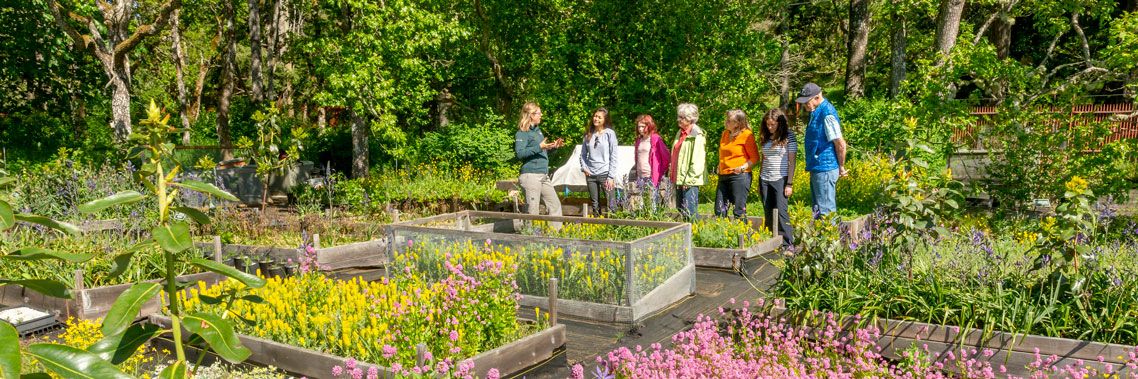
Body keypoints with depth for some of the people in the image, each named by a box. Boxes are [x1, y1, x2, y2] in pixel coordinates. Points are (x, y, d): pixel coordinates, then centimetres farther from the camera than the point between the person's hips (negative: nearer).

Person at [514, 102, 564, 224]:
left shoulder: (538, 130, 20)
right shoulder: (522, 133, -8)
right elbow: (519, 153, -21)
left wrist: (553, 146, 13)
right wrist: (539, 147, -25)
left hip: (544, 176, 9)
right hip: (530, 175, -9)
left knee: (555, 205, 10)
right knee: (532, 209, -7)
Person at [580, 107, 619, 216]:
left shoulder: (610, 134, -1)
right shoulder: (588, 134, 10)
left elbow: (613, 156, -4)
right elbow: (583, 154, 18)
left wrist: (611, 177, -9)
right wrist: (584, 168, 0)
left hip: (605, 174, -4)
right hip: (590, 174, 4)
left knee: (611, 205, -9)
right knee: (595, 205, 9)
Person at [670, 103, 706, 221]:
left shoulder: (697, 135, -11)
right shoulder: (680, 133, 16)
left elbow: (697, 160, -16)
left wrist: (689, 179, -18)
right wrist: (672, 175, 16)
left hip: (690, 181, -9)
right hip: (679, 179, 9)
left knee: (689, 211, -10)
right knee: (681, 211, 12)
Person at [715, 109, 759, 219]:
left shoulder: (747, 135, -6)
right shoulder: (725, 133, 14)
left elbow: (755, 158, -5)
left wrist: (743, 167, -17)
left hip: (740, 176, -7)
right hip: (723, 176, 7)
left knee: (739, 211, -6)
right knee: (719, 211, 7)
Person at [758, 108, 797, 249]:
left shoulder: (788, 137, -3)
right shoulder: (765, 138, 12)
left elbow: (792, 162, -5)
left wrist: (789, 184, -10)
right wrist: (760, 182, 14)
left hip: (780, 179, -5)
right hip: (765, 180, 5)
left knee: (781, 211, -10)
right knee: (768, 213, 6)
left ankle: (787, 244, -4)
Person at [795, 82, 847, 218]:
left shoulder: (827, 115, -19)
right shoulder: (816, 112, 12)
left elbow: (841, 144, -18)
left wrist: (841, 168, -8)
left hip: (825, 170, -10)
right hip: (817, 169, 10)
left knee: (825, 210, -6)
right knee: (818, 209, 16)